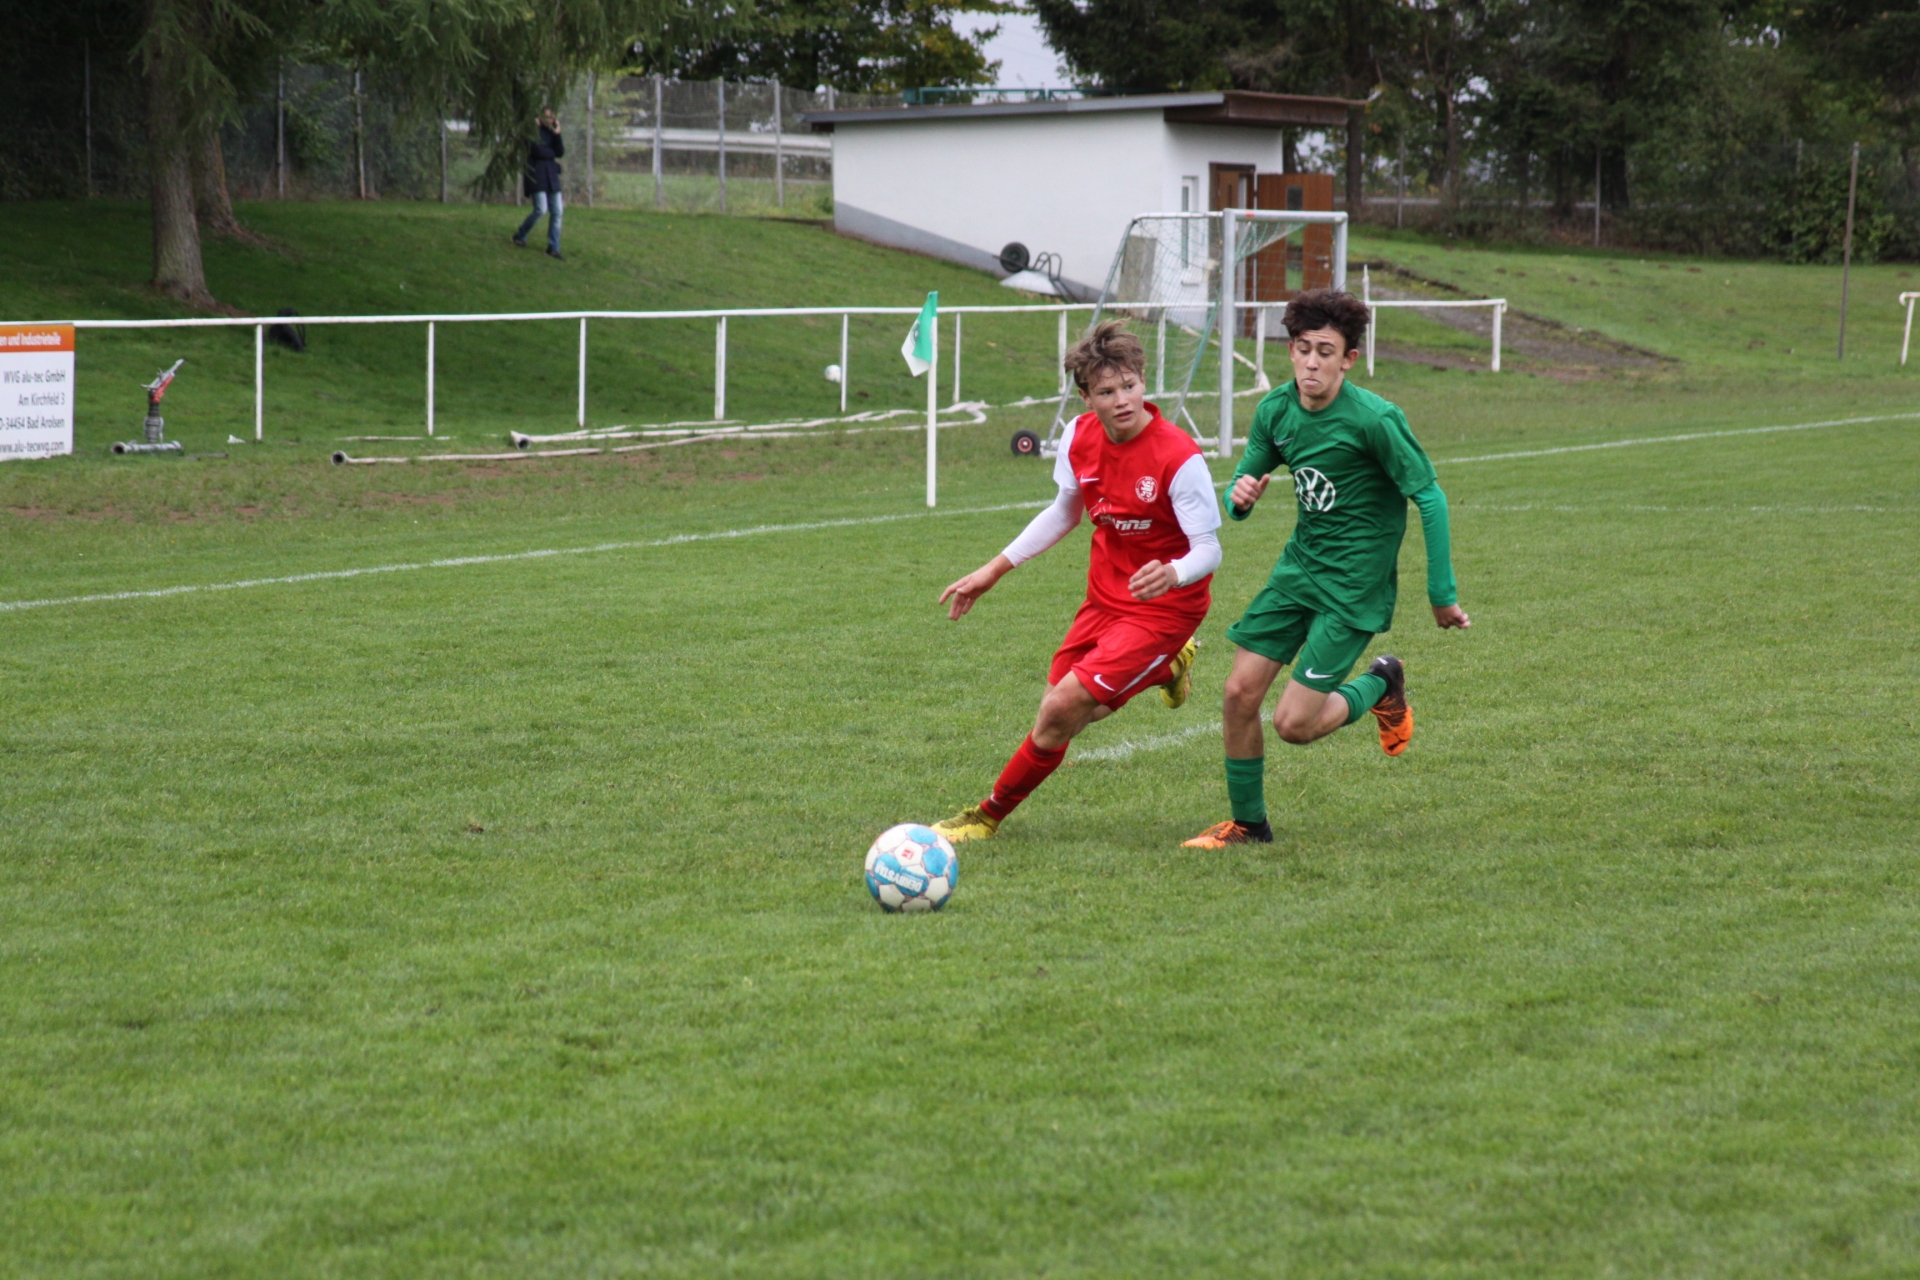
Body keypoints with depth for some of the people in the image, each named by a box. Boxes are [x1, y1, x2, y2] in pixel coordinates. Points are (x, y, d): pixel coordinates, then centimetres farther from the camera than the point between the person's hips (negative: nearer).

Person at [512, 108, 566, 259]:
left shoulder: (552, 132, 14)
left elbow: (560, 152, 3)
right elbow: (537, 151, -15)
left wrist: (557, 134, -7)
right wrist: (552, 154, 0)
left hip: (551, 175, 6)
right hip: (536, 174, -6)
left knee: (557, 211, -1)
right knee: (541, 210, -13)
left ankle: (553, 249, 2)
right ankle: (519, 235, 9)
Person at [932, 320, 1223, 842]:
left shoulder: (1179, 458, -25)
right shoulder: (1079, 437, -6)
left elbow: (1209, 548, -21)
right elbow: (1065, 511, 13)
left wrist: (1173, 575, -44)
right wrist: (995, 569, 12)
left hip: (1162, 606, -7)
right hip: (1103, 598, 7)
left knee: (1063, 706, -18)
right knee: (1060, 716, 13)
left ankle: (990, 816, 4)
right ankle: (1165, 668, 39)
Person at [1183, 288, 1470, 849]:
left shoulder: (1375, 419, -21)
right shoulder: (1275, 409, -2)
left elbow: (1430, 499, -14)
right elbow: (1242, 488, 8)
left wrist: (1442, 595, -12)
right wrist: (1240, 497, -18)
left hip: (1355, 584, -6)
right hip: (1299, 565, 6)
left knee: (1293, 723, -9)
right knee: (1240, 692, 0)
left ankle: (1382, 685, 21)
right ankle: (1247, 823, 19)